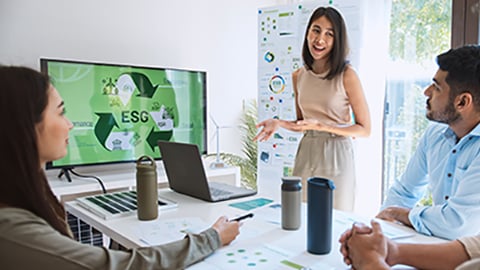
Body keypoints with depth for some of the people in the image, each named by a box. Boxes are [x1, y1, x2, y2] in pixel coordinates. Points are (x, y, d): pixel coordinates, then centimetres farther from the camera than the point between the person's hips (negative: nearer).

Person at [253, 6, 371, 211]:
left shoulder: (346, 75, -11)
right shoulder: (298, 76, 5)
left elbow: (364, 129, -8)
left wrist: (321, 126, -18)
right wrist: (279, 123, -3)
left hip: (335, 156, -4)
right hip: (305, 154, 4)